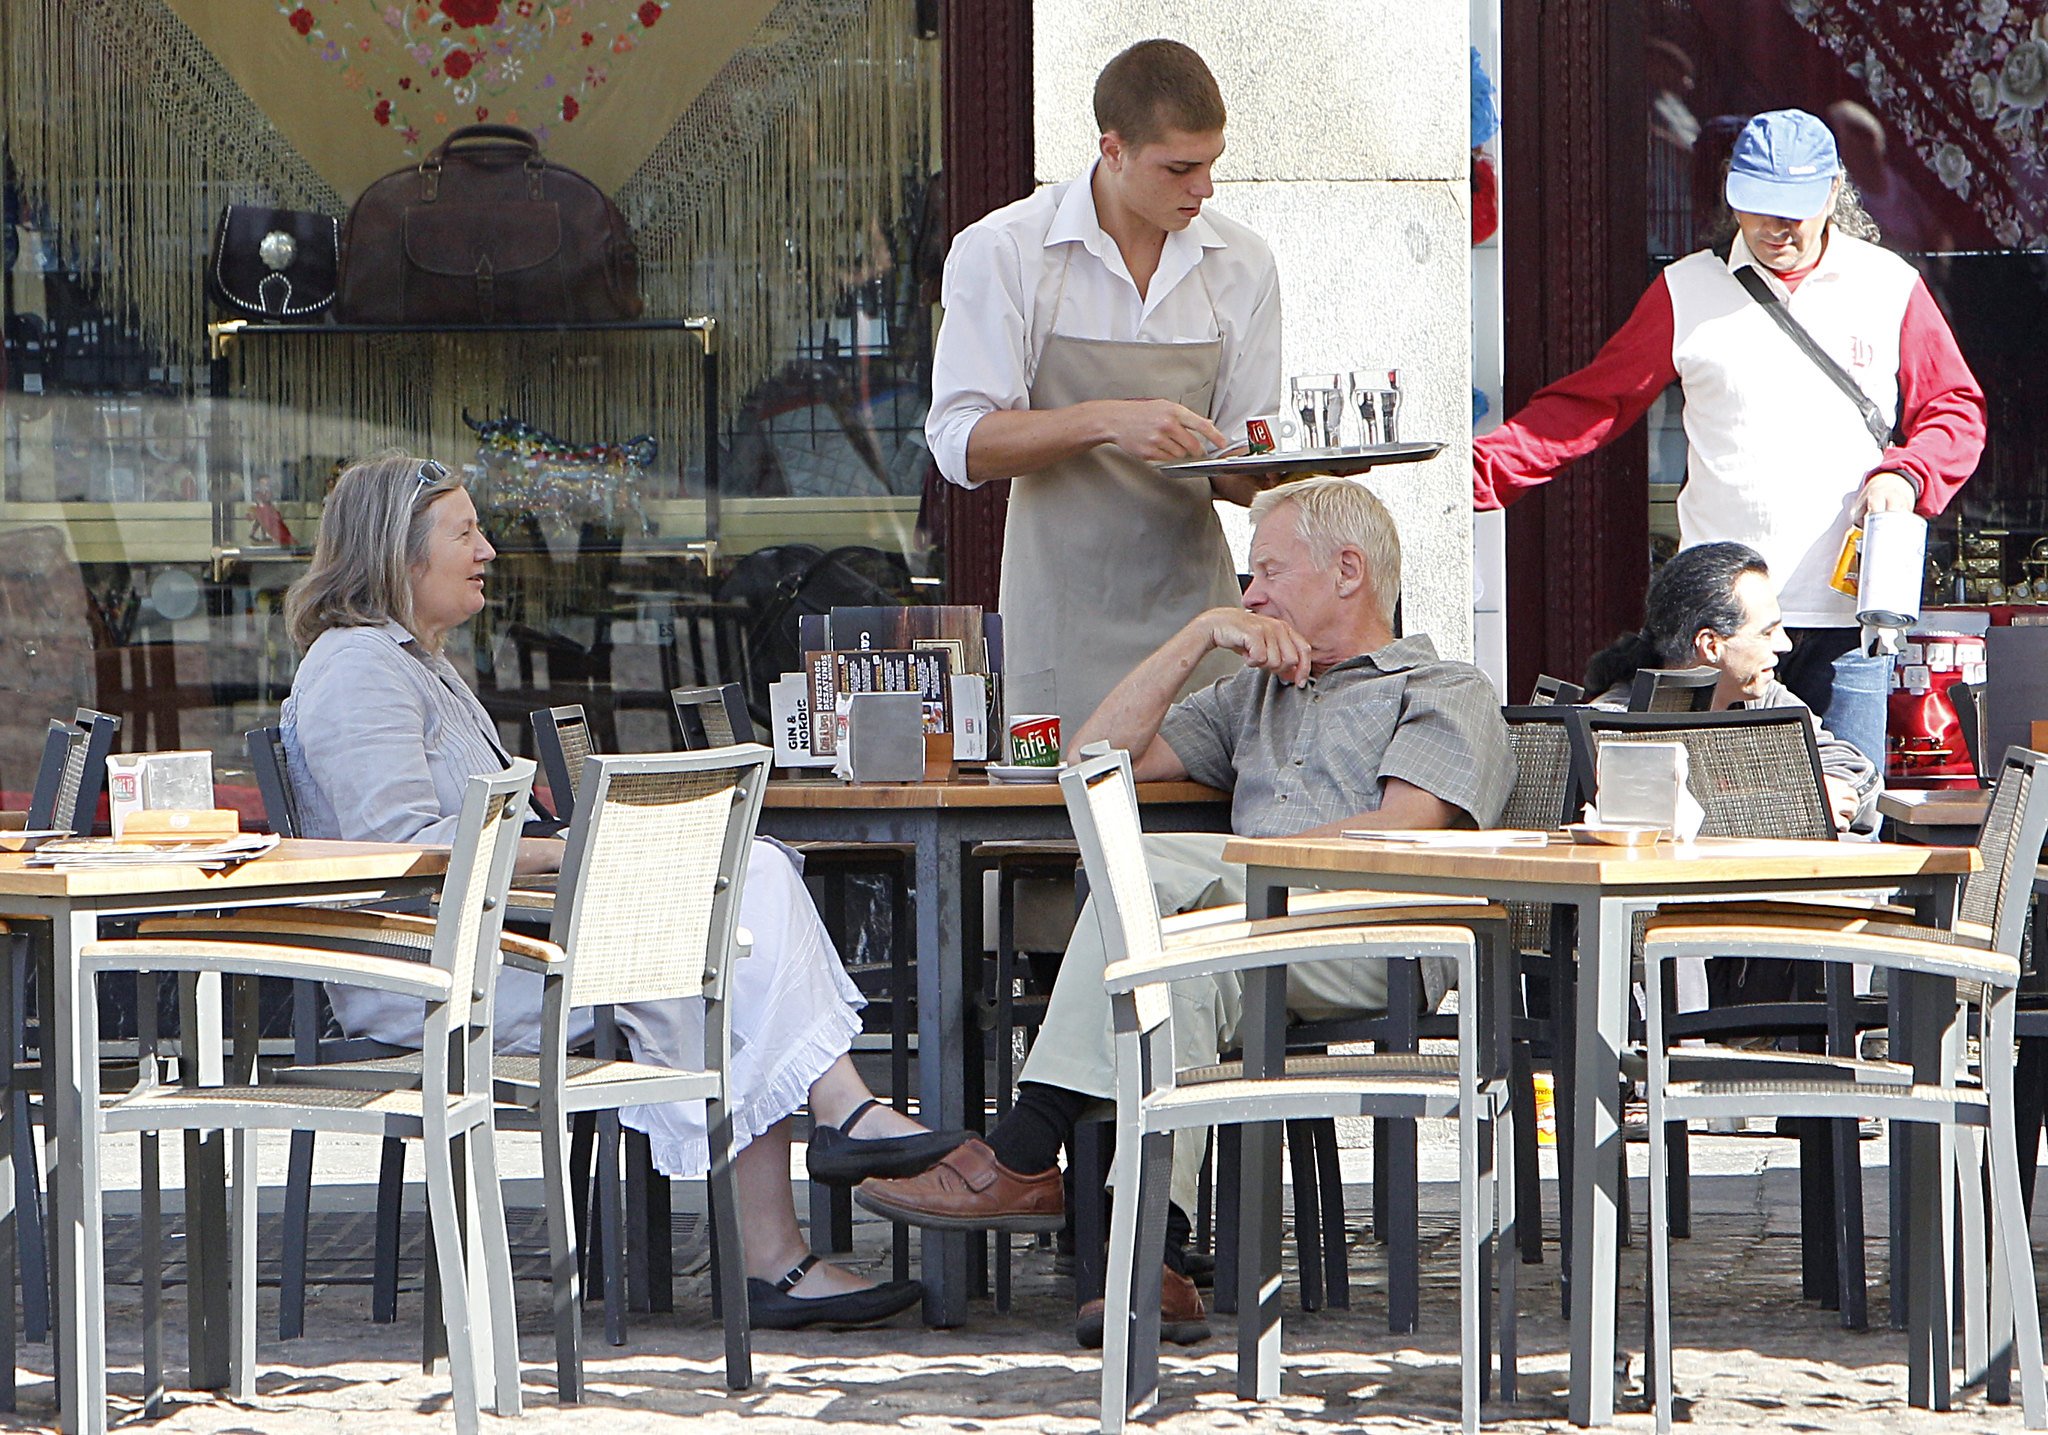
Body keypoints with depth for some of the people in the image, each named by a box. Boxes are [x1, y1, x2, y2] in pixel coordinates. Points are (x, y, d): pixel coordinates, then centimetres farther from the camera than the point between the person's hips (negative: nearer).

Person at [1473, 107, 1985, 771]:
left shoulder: (1888, 286, 9)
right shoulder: (1687, 292, 9)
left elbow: (1956, 410, 14)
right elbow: (1590, 405, 10)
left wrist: (1904, 474, -7)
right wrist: (1480, 469, -1)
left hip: (1848, 611, 0)